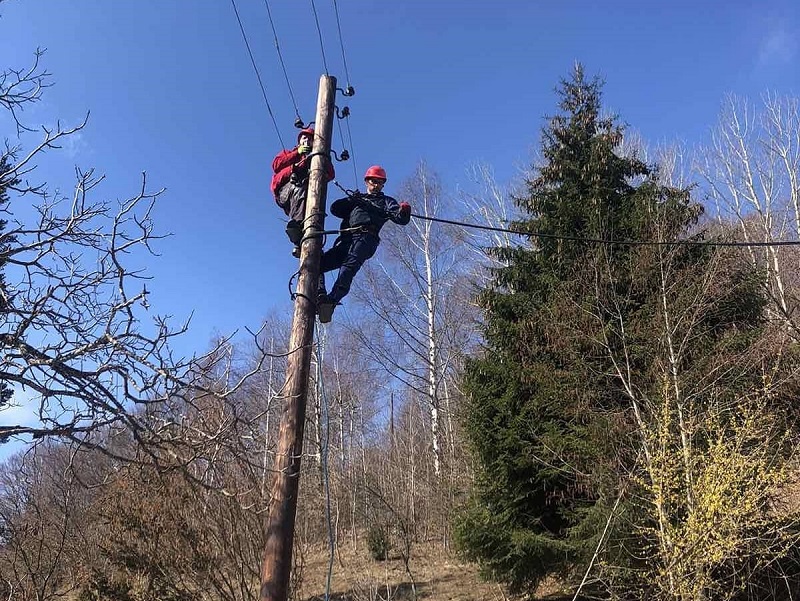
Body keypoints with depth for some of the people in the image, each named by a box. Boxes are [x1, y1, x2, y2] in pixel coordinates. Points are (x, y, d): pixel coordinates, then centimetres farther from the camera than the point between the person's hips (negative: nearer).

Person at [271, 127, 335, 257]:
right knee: (300, 189, -36)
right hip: (285, 191, -1)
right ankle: (296, 226, -55)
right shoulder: (287, 153, 34)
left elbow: (330, 175, 15)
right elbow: (276, 165, 10)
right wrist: (297, 153, 10)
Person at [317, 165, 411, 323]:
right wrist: (351, 200, 6)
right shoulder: (357, 199, 37)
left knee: (349, 265, -34)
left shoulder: (386, 201, 27)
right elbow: (335, 209, 24)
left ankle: (332, 300, -52)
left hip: (365, 237, -5)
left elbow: (400, 219, 9)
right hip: (345, 240, 5)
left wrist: (404, 212, -16)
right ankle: (320, 296, -27)